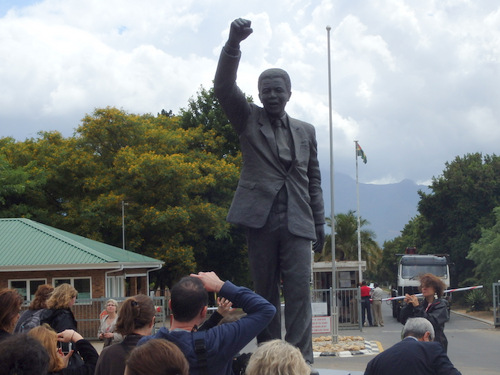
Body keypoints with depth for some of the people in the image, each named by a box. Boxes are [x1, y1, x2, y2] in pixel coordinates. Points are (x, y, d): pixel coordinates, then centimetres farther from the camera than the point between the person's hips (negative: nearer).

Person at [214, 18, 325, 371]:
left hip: (297, 223, 1)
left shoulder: (306, 130, 15)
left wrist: (320, 224, 13)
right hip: (261, 218, -1)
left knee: (300, 292, -9)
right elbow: (224, 86, -6)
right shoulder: (248, 119, 9)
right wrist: (233, 43, -21)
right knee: (266, 294, 4)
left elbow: (314, 180, 18)